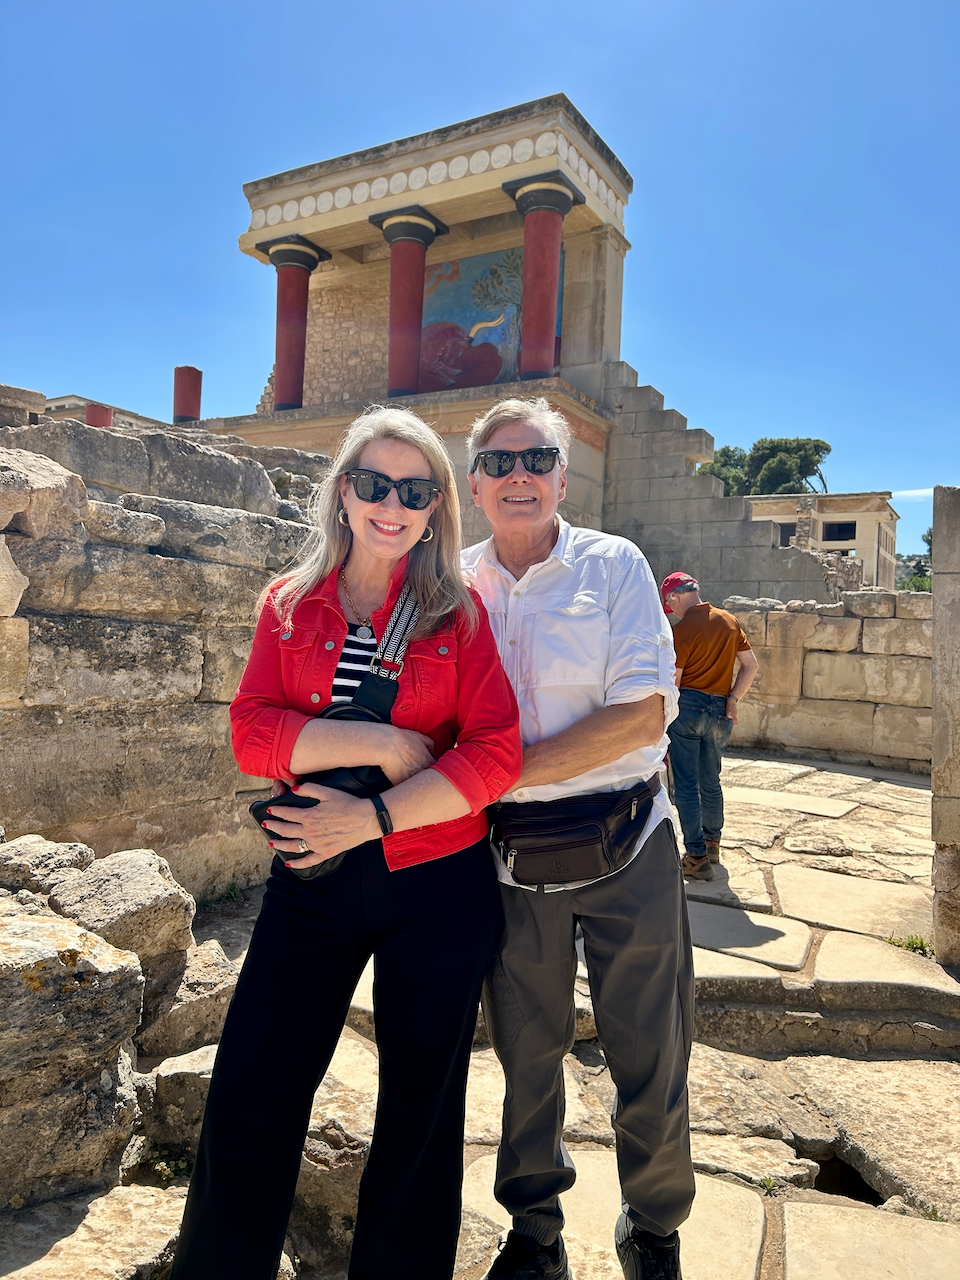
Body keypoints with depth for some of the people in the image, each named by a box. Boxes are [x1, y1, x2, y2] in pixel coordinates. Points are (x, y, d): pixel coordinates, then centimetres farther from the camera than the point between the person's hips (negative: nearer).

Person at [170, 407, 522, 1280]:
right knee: (248, 1101, 8)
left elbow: (495, 752, -10)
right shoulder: (291, 604, 5)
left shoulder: (458, 609, -2)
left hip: (439, 886, -1)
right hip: (313, 880, 2)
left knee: (419, 1107, 15)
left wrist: (369, 818, -17)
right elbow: (252, 732, -7)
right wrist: (383, 742, -18)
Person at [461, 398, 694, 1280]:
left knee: (649, 1057, 10)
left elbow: (645, 710, -14)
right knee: (526, 1052, 16)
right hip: (510, 855, 2)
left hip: (625, 848, -1)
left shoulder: (614, 565, -4)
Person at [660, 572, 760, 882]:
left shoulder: (682, 630, -12)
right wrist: (733, 699, 6)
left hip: (687, 706, -6)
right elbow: (751, 665, 8)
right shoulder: (729, 621, 7)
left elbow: (672, 684, -12)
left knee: (686, 785, 1)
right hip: (719, 711, 6)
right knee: (711, 781, 20)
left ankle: (697, 857, 2)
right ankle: (712, 842, 35)